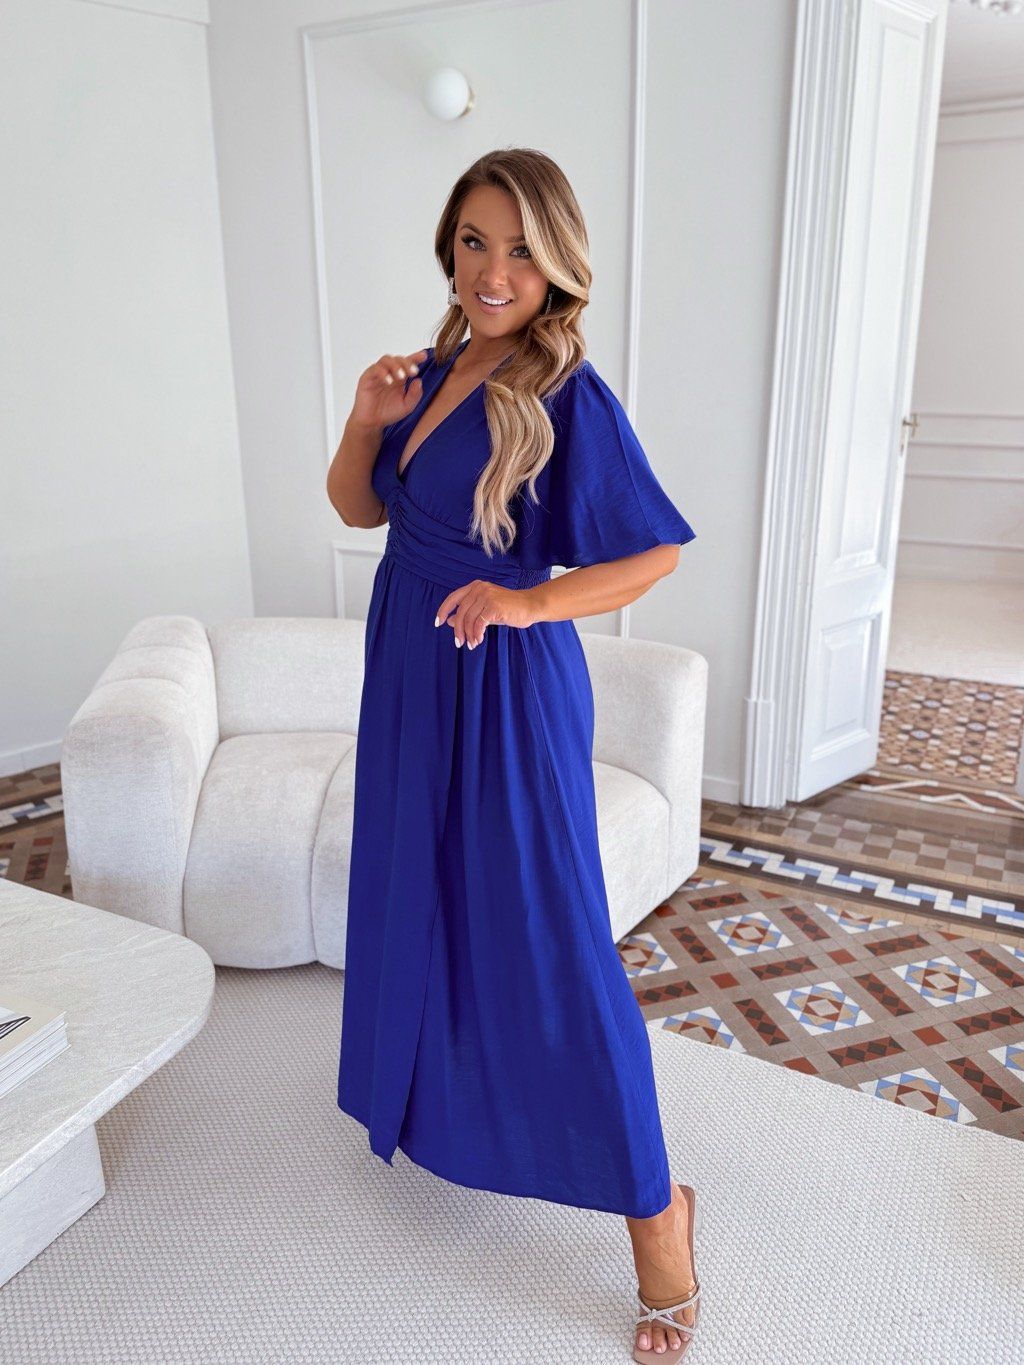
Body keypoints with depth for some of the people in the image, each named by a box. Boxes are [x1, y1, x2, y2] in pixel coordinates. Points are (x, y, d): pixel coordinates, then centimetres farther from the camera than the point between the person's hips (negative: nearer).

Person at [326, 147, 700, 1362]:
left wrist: (531, 600, -23)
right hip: (412, 674, 8)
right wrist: (366, 419, -6)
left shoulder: (568, 396, -15)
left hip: (507, 689, -8)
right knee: (414, 891, 21)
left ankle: (653, 1204, 14)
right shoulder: (434, 370, 7)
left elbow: (659, 548, -12)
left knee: (543, 934, -4)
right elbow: (358, 508, 12)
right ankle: (431, 1094, 49)